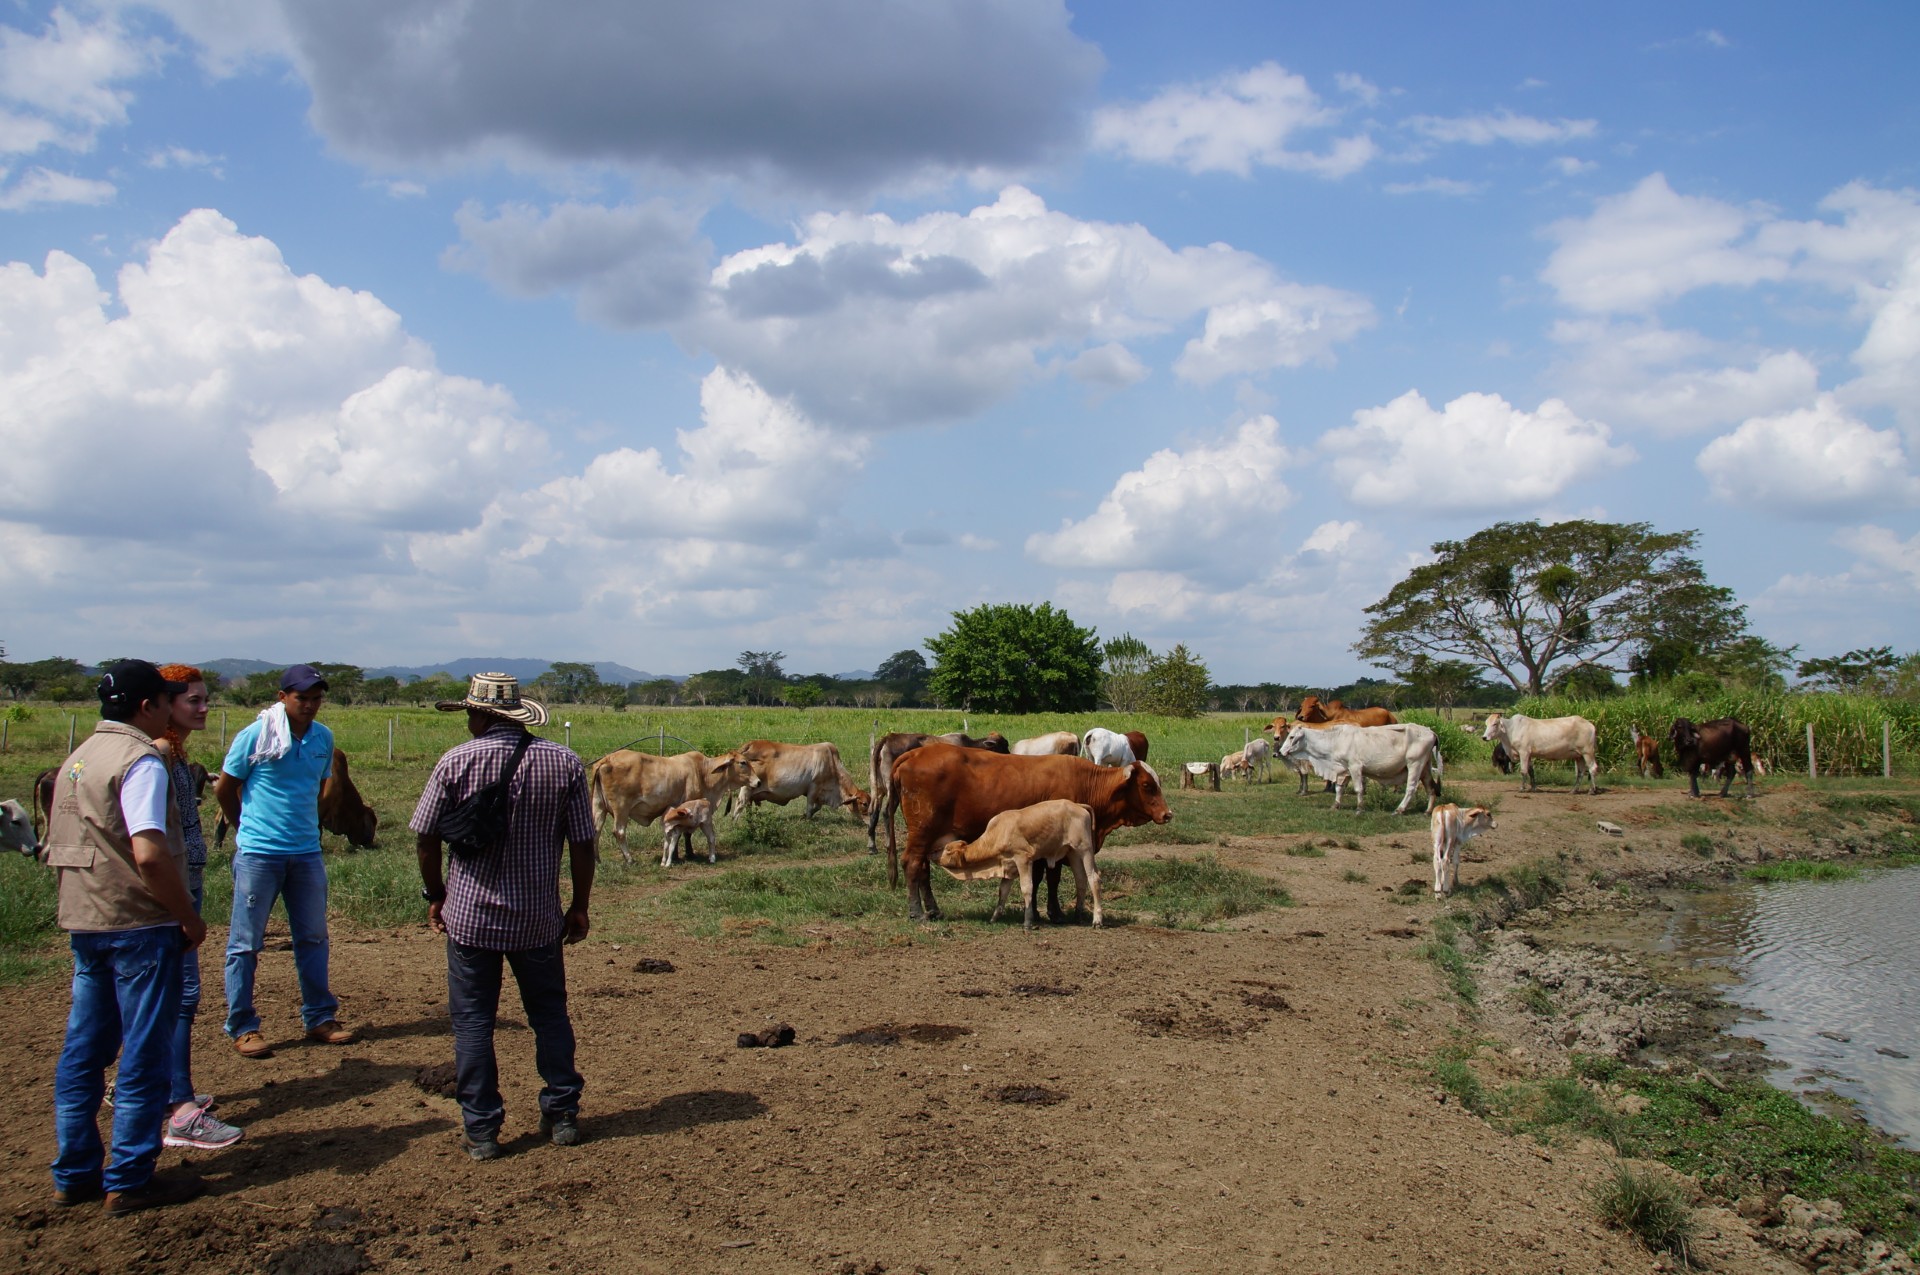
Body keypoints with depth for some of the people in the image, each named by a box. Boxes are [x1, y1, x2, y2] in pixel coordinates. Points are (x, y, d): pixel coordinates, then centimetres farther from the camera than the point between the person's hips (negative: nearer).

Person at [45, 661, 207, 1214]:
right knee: (144, 1057, 1)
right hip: (139, 925, -9)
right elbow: (149, 854, -26)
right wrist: (189, 918, -15)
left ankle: (74, 1174, 23)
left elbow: (59, 849, 18)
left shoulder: (77, 759, 13)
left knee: (83, 1050, 15)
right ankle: (129, 1181, 8)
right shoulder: (139, 760, -15)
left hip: (82, 923, 9)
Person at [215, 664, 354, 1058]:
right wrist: (248, 827, 10)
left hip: (307, 852, 5)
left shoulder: (323, 738, 5)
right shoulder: (254, 736, -9)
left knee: (313, 937, 11)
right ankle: (242, 1028, 11)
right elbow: (224, 789, 2)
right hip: (258, 854, -5)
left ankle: (320, 1018, 21)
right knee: (245, 943, 2)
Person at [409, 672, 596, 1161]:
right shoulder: (565, 763, -5)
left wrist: (435, 894, 13)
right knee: (550, 1015, 16)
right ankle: (563, 1116, 23)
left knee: (473, 1021, 9)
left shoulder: (457, 762, -8)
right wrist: (579, 906, 8)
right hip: (540, 918, 2)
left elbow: (426, 837, -2)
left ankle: (481, 1130, 13)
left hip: (469, 914, -1)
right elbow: (583, 845, -4)